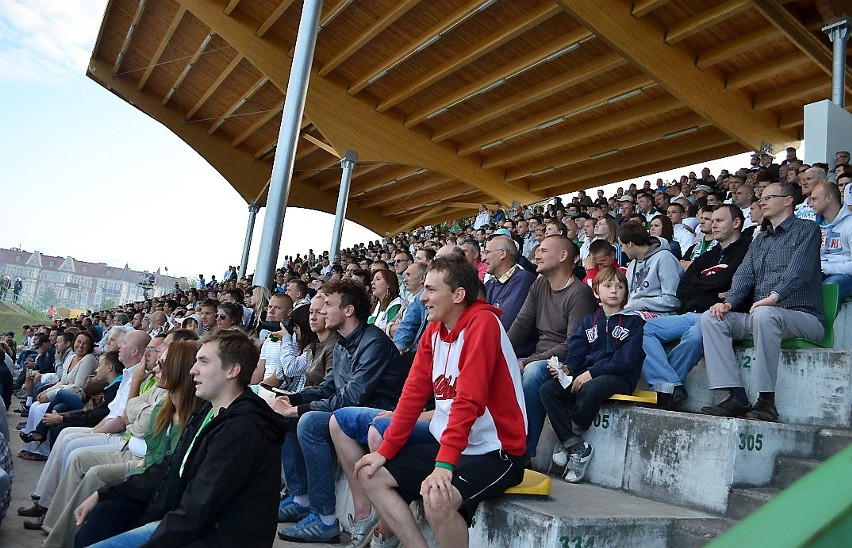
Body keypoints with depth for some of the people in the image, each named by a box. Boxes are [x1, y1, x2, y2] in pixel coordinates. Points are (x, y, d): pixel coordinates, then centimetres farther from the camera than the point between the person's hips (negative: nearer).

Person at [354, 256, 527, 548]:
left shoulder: (482, 323, -19)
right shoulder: (434, 330, 6)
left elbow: (468, 400, -27)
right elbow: (414, 392, 6)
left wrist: (444, 464, -31)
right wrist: (385, 451, 3)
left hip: (494, 451, -8)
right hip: (445, 446, 9)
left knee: (437, 499, -33)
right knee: (371, 475, 3)